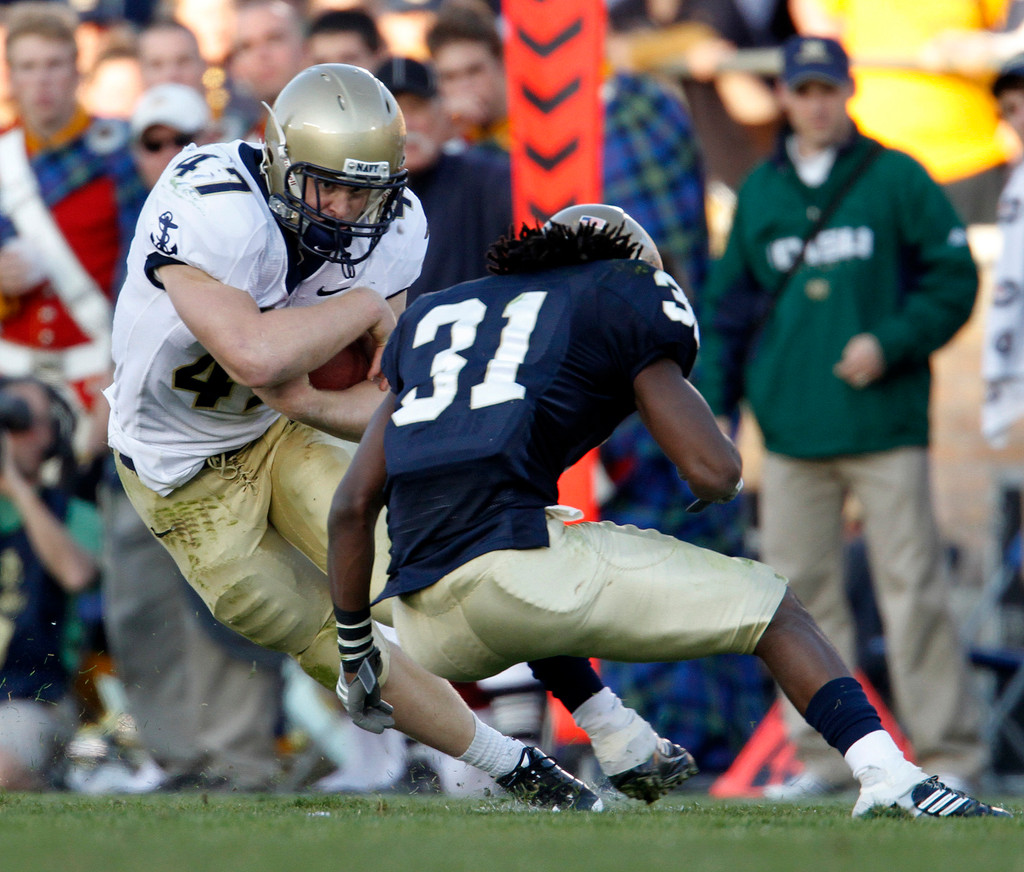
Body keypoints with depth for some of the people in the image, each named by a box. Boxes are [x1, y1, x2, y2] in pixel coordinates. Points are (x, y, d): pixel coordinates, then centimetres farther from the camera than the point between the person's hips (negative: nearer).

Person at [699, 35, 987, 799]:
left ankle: (948, 750, -3)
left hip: (884, 422, -4)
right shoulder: (760, 193, 14)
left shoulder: (897, 180, 4)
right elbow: (728, 305, 18)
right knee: (801, 591, 2)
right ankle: (823, 755, 8)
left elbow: (954, 278, 2)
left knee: (912, 585, -7)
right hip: (791, 429, 4)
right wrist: (715, 403, 9)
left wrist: (889, 342, -11)